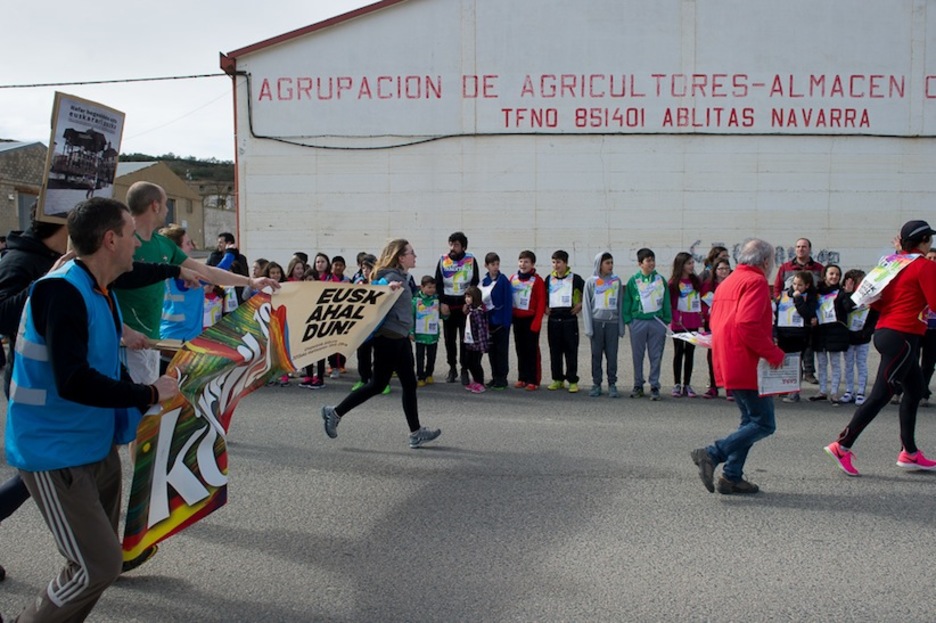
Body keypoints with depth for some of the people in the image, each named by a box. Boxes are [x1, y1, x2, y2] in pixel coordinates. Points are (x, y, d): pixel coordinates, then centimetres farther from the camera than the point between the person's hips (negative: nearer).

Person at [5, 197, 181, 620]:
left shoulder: (102, 291, 7)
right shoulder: (61, 291, -22)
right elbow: (73, 381, -31)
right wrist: (149, 394, -21)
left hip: (98, 444, 9)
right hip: (55, 453, -9)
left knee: (103, 554, 18)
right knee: (98, 565, -9)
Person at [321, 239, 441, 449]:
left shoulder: (402, 277, 13)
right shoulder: (392, 276, -15)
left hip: (399, 337, 10)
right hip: (388, 337, -10)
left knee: (409, 385, 9)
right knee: (377, 385, 0)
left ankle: (416, 433, 14)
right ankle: (335, 413, 13)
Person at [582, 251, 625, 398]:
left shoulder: (617, 281, 5)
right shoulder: (591, 281, 1)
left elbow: (620, 304, 6)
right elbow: (586, 305, 0)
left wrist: (621, 326, 2)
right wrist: (588, 327, -5)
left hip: (613, 322, 1)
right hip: (597, 322, -1)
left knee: (612, 355, 3)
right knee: (596, 355, 5)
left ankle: (612, 384, 12)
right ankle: (596, 384, 13)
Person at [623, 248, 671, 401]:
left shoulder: (660, 280, 4)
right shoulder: (633, 281, 1)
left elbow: (666, 301, 8)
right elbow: (627, 301, 4)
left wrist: (667, 319, 3)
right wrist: (628, 319, -2)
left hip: (657, 321, 1)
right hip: (638, 322, 0)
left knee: (656, 356, 3)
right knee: (637, 356, 8)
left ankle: (654, 386, 11)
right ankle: (638, 385, 19)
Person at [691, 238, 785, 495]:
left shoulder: (728, 282, 18)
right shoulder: (756, 281, -11)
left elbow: (715, 323, 20)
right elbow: (748, 324, -24)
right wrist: (774, 353, -16)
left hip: (728, 365, 10)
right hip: (748, 365, -10)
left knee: (751, 421, 17)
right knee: (764, 424, -4)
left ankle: (732, 476, 15)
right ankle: (712, 454, -12)